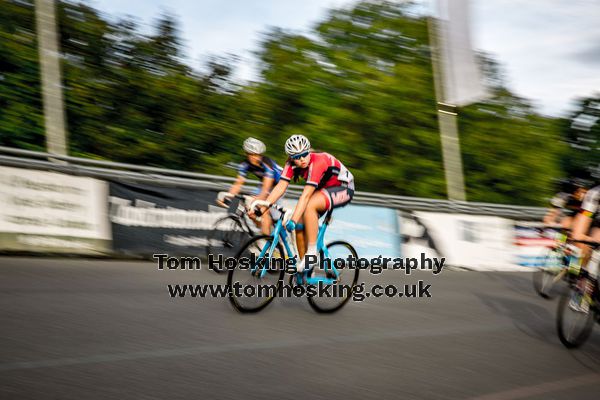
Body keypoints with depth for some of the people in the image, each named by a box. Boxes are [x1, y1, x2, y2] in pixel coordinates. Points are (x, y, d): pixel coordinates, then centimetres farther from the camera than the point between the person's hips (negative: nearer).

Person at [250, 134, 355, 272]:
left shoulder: (318, 161, -33)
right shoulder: (292, 164, -12)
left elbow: (306, 195, -39)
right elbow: (281, 186, -17)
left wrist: (293, 219, -45)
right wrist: (265, 204, -32)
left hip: (343, 188, -8)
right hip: (323, 189, 8)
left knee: (309, 206, -33)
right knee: (300, 224, -9)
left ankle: (312, 252, -24)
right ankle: (303, 266, 5)